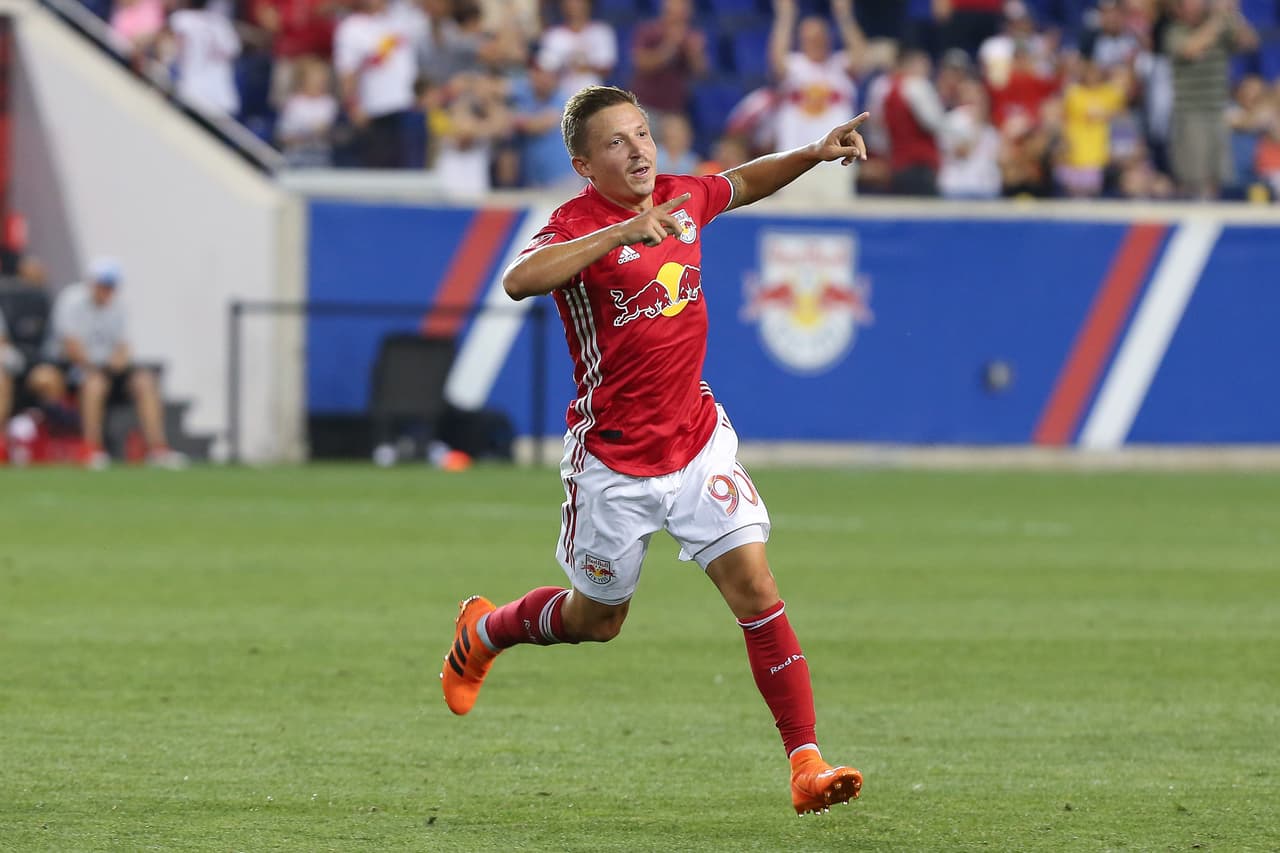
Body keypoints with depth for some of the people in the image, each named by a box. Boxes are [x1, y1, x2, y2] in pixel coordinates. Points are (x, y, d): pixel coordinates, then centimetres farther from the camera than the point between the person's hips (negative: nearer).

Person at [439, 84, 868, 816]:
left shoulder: (682, 198, 1)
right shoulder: (578, 224, -18)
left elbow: (743, 184, 26)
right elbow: (520, 281, -40)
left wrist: (816, 154, 11)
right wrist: (621, 234, -46)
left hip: (698, 439, 4)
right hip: (614, 461, -4)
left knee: (755, 587, -12)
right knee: (597, 619, 16)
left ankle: (807, 763, -14)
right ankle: (482, 631, 47)